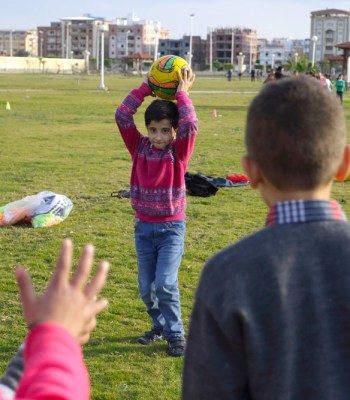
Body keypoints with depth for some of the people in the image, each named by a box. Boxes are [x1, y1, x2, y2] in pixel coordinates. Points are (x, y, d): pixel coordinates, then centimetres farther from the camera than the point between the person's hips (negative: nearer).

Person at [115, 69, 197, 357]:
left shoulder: (179, 151, -6)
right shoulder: (139, 148, 0)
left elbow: (190, 124, -23)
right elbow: (122, 116, -7)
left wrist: (182, 93, -13)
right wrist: (145, 88, -7)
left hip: (172, 227, -4)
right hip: (143, 227, 4)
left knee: (165, 283, -14)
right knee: (146, 287, 9)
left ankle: (175, 334, 0)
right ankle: (160, 325, 30)